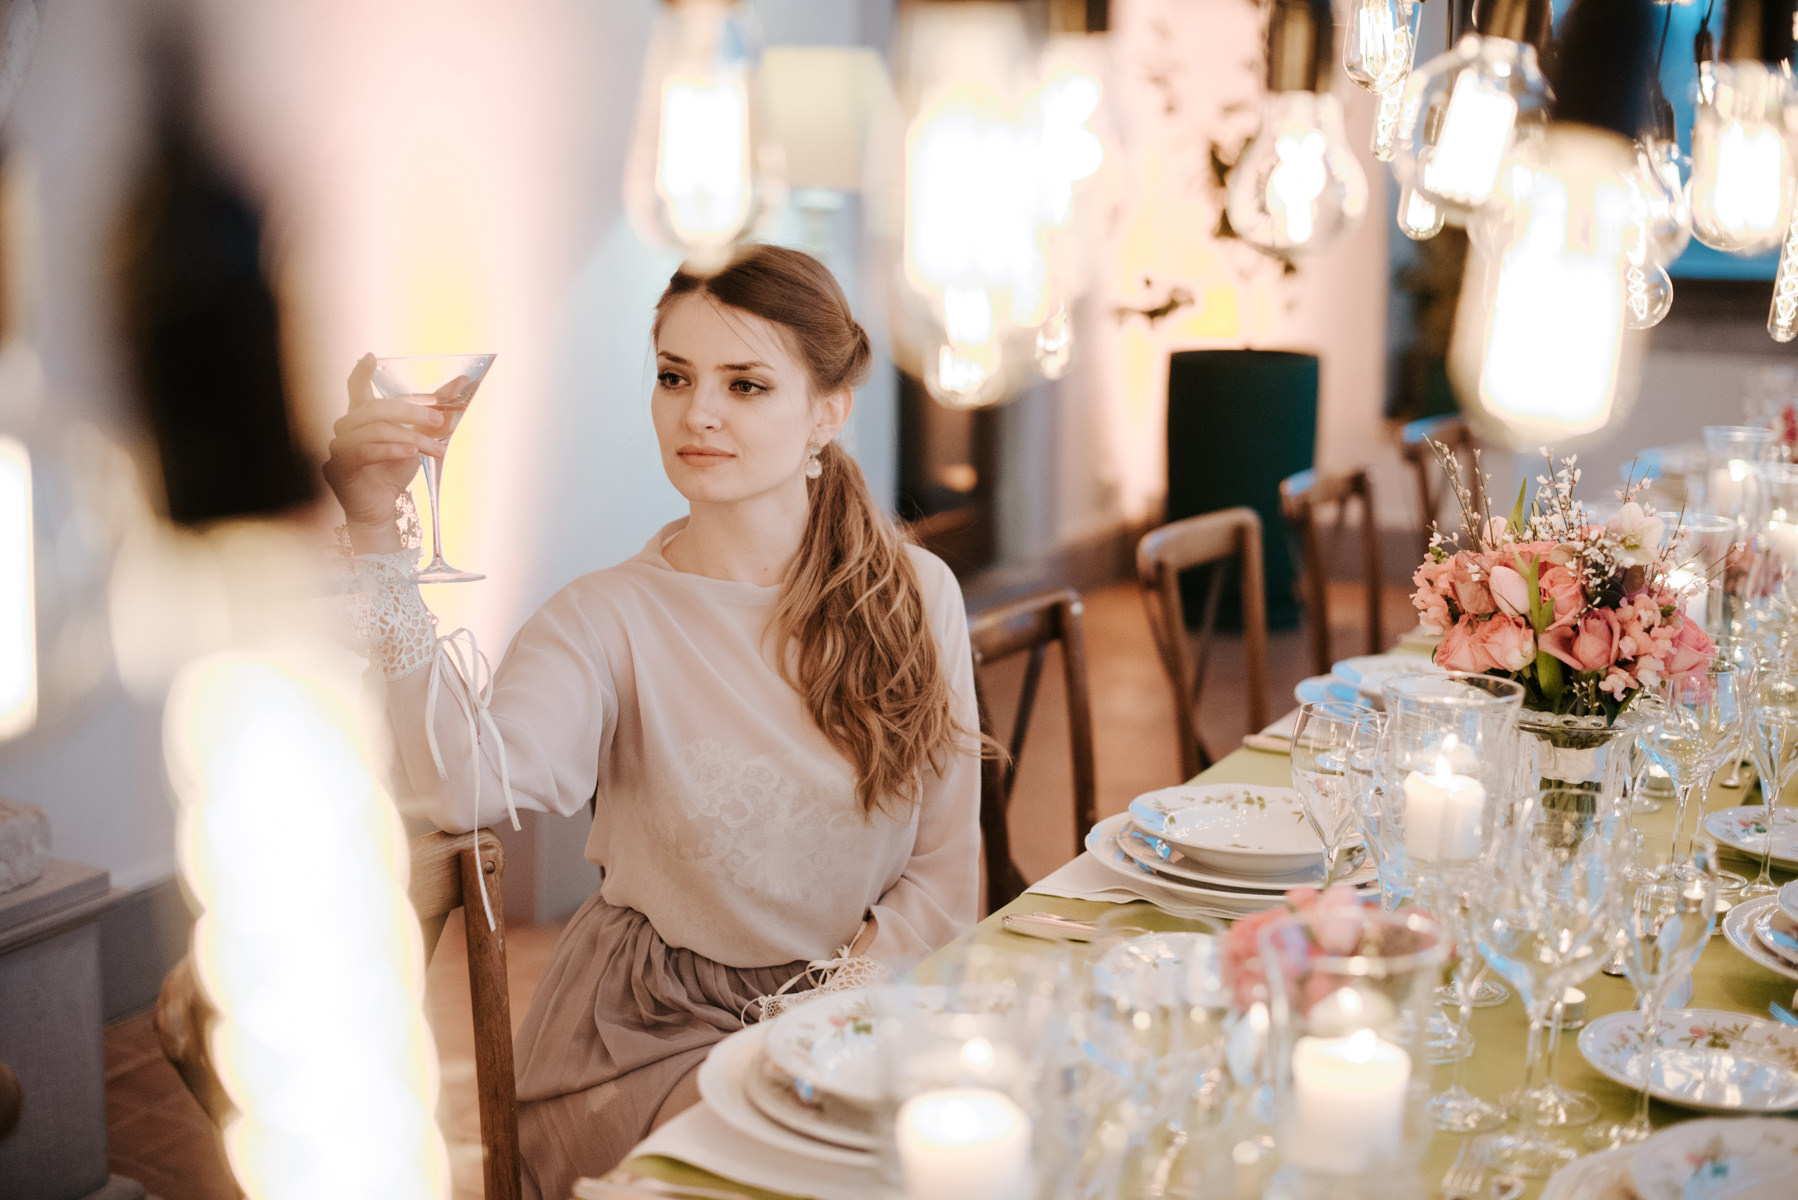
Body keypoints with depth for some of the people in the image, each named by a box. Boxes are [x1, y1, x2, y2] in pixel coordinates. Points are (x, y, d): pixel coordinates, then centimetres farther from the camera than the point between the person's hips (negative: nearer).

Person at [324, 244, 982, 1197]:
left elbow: (944, 874, 4)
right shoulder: (609, 621, -10)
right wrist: (376, 532, -37)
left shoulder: (917, 597, 0)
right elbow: (461, 788, -30)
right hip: (648, 1038, -3)